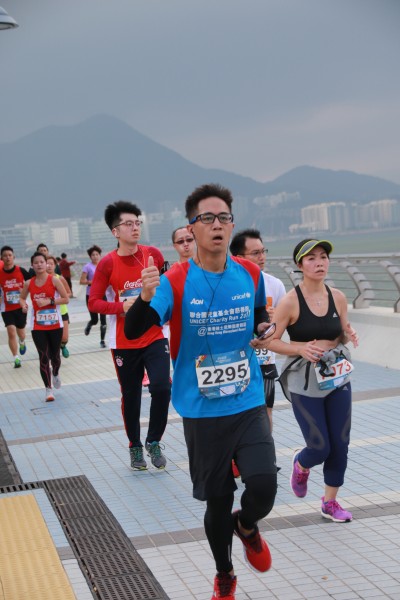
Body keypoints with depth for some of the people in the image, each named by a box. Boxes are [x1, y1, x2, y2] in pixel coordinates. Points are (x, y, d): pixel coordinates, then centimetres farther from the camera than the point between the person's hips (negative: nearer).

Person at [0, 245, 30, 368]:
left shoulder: (21, 270, -10)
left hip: (21, 307, 1)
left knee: (20, 332, 15)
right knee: (11, 332, -12)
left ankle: (22, 343, 52)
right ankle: (16, 359, -2)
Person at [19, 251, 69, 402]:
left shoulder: (54, 280, -7)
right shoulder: (29, 283, 1)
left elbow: (66, 299, -8)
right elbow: (22, 297, 17)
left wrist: (49, 301, -20)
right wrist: (24, 304, -6)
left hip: (55, 324, -1)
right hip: (38, 327, 1)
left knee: (55, 356, 10)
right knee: (43, 357, -2)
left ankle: (55, 374, 44)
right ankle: (48, 389, 5)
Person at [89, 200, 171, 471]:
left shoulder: (153, 254, -3)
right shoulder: (108, 264, -8)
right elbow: (94, 303, -8)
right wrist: (122, 307, -21)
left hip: (155, 338, 1)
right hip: (124, 343, -1)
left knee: (162, 388, -15)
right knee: (131, 397, 9)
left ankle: (153, 442, 9)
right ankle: (135, 447, 30)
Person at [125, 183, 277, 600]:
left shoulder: (250, 275, 1)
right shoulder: (175, 281, -10)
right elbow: (133, 332, -22)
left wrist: (263, 332, 0)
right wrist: (145, 298, -41)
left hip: (248, 405, 2)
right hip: (202, 411, -2)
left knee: (263, 487, -16)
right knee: (217, 502, 9)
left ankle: (247, 526, 21)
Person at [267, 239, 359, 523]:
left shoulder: (338, 297, 1)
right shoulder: (290, 301, -13)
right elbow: (271, 341, -9)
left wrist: (349, 336, -9)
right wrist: (301, 348, -23)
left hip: (338, 377, 4)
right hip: (304, 382, -4)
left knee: (340, 444, 5)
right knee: (320, 447, -4)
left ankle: (330, 502, 24)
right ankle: (301, 465, 33)